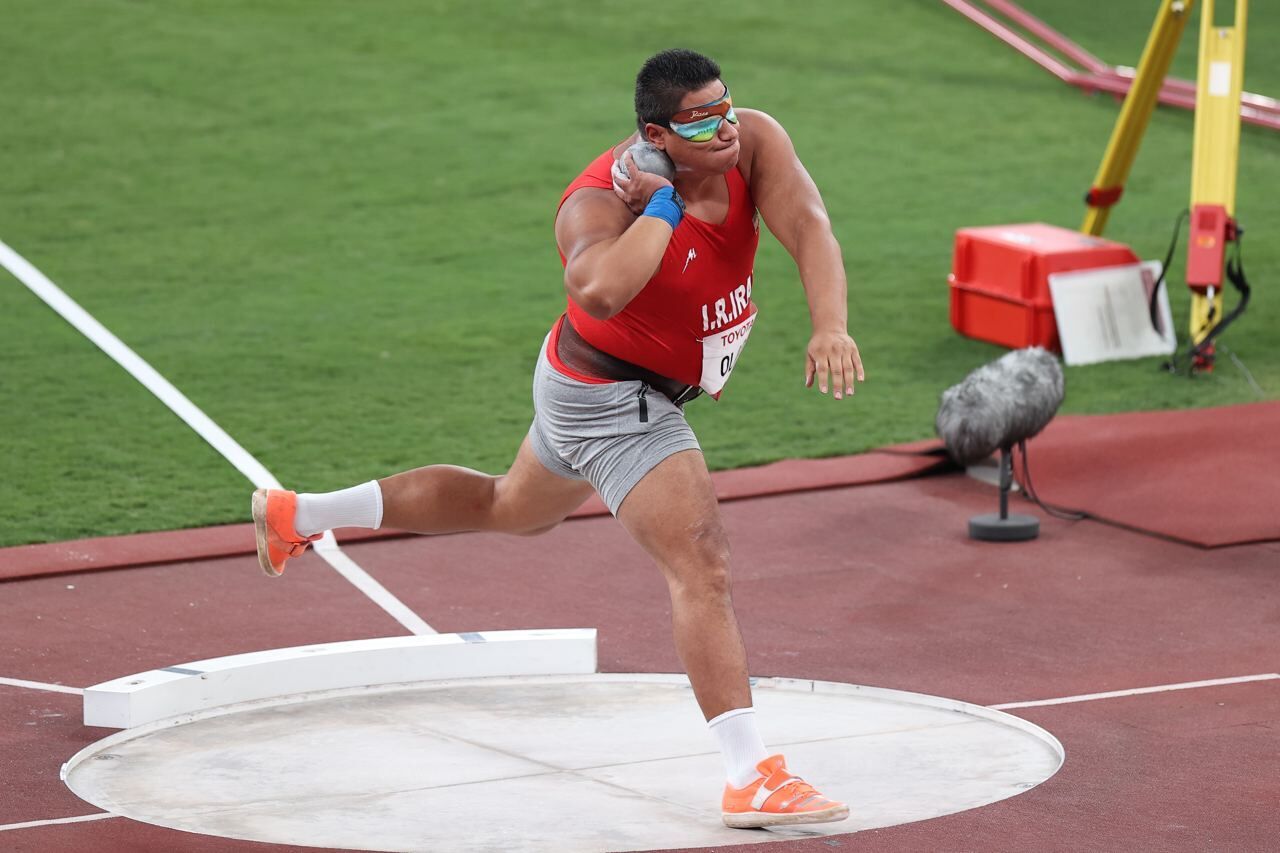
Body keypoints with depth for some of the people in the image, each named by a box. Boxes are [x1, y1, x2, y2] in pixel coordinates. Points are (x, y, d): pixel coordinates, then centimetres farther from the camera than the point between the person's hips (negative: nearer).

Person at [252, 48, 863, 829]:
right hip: (613, 403, -9)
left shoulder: (753, 141, -16)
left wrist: (831, 325, -46)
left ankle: (296, 516, 45)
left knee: (511, 508, 30)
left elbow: (808, 226, -29)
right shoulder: (598, 203, -33)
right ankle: (752, 779, -21)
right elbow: (600, 291, -54)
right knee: (703, 567, -18)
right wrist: (662, 203, -42)